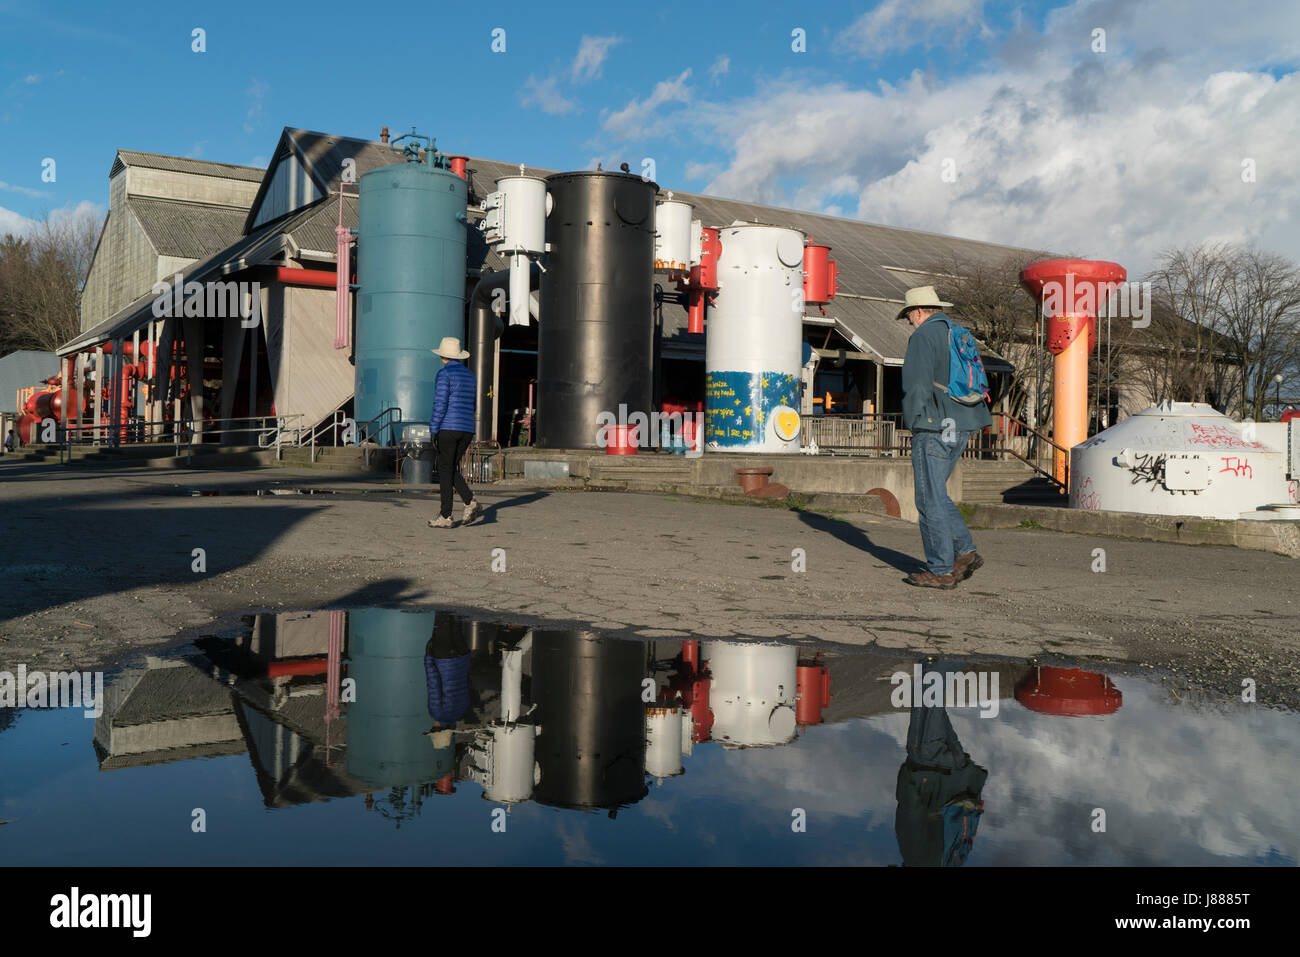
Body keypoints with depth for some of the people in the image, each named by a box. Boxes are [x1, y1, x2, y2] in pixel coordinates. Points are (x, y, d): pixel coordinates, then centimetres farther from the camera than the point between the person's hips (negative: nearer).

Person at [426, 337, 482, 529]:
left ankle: (445, 517, 2)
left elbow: (440, 404, -14)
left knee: (445, 471, 0)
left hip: (448, 427, -7)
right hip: (467, 430, 7)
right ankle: (471, 502, -7)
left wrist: (433, 431, -11)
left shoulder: (444, 374, -7)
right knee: (452, 469, 14)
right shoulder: (470, 375, 16)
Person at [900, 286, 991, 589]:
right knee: (935, 494, 17)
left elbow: (918, 385, -17)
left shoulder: (924, 335, -8)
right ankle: (965, 552, 11)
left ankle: (941, 571, 0)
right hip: (960, 427, 9)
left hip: (933, 427, -9)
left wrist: (911, 420, -5)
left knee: (930, 499, -3)